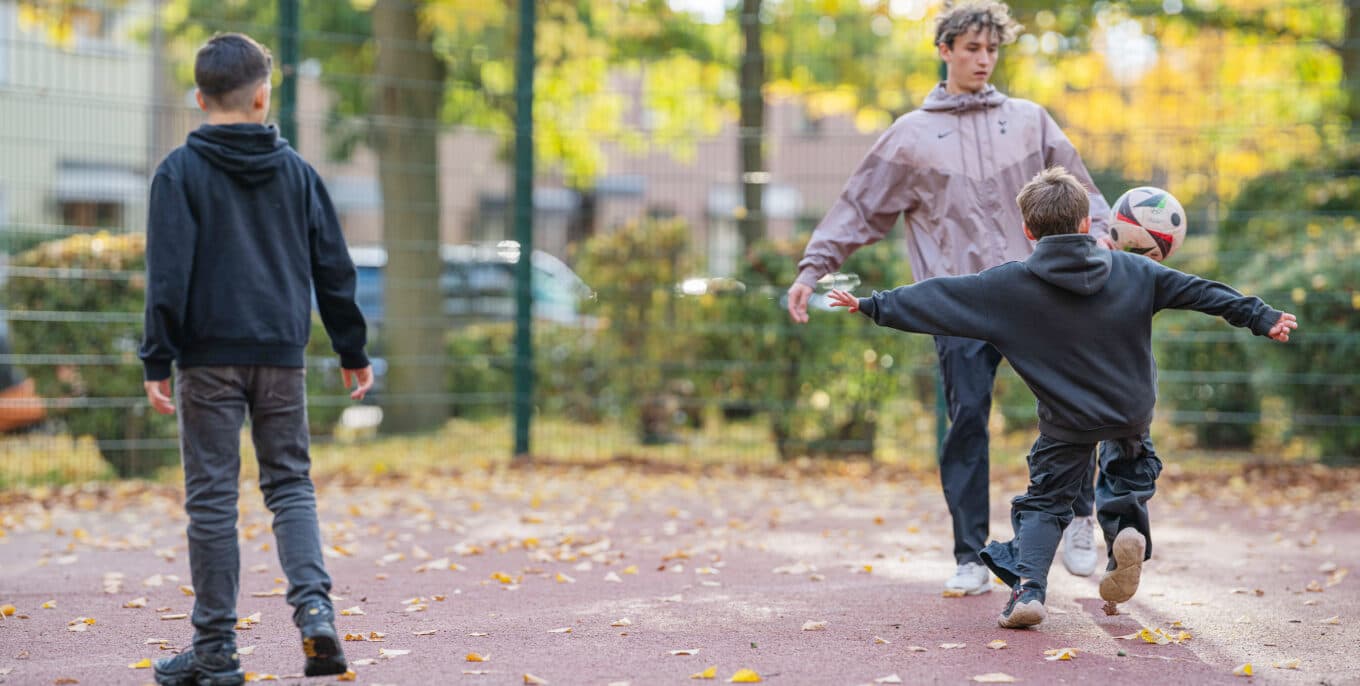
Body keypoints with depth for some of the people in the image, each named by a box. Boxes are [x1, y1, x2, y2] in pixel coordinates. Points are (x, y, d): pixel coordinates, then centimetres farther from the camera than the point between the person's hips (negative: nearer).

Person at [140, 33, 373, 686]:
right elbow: (333, 268, 10)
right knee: (290, 482, 12)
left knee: (212, 497, 2)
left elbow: (169, 272, -10)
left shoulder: (181, 172, -3)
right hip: (282, 354, 3)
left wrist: (158, 360, -8)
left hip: (210, 357, -3)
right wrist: (352, 352, 18)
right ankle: (314, 606, -10)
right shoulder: (296, 171, 8)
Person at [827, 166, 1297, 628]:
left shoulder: (1009, 285, -10)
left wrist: (874, 306, 2)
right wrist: (1262, 319, 4)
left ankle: (1027, 587, -8)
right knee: (1130, 463, 30)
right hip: (1133, 408, 2)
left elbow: (939, 297, -7)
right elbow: (1197, 291, -1)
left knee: (1045, 501, 10)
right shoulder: (1130, 271, -4)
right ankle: (1126, 527, 3)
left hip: (1067, 419, -2)